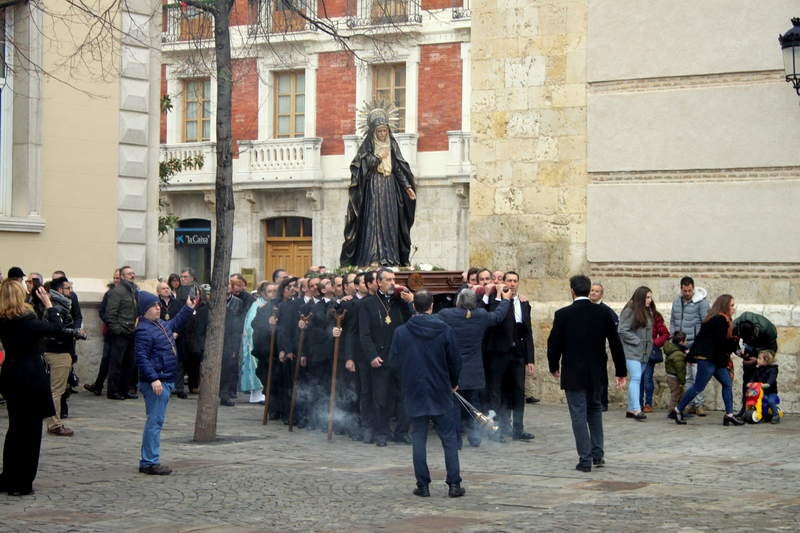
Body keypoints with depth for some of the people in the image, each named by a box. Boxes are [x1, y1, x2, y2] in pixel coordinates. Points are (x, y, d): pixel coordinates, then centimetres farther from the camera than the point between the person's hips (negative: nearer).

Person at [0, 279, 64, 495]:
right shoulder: (26, 320, -20)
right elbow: (55, 327, -9)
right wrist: (48, 304, 0)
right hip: (31, 378, -7)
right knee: (30, 430, 4)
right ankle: (21, 483, 7)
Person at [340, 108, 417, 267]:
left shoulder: (392, 145, 11)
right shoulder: (367, 145, 1)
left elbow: (399, 168, 10)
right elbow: (361, 166, -6)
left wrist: (407, 186, 2)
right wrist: (378, 158, -12)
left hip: (390, 188, 4)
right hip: (373, 189, -4)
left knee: (390, 222, 1)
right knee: (373, 221, -10)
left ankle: (390, 258, 3)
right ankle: (373, 258, -13)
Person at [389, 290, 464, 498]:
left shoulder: (401, 332, -6)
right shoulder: (444, 330, -7)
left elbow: (393, 361, 2)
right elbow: (455, 361, -1)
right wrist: (453, 383, 16)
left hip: (414, 393, 0)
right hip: (441, 393, 0)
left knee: (418, 440, 7)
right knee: (449, 438, 7)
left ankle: (423, 485, 6)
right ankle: (454, 484, 5)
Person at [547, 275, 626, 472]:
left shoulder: (563, 315, -10)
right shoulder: (602, 313, -2)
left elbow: (554, 343, -4)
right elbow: (615, 343, 1)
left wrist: (554, 367, 14)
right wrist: (621, 371, 9)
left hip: (573, 375, -3)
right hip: (597, 374, 3)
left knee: (579, 415, 1)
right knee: (595, 410, 20)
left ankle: (585, 460, -1)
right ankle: (598, 454, 18)